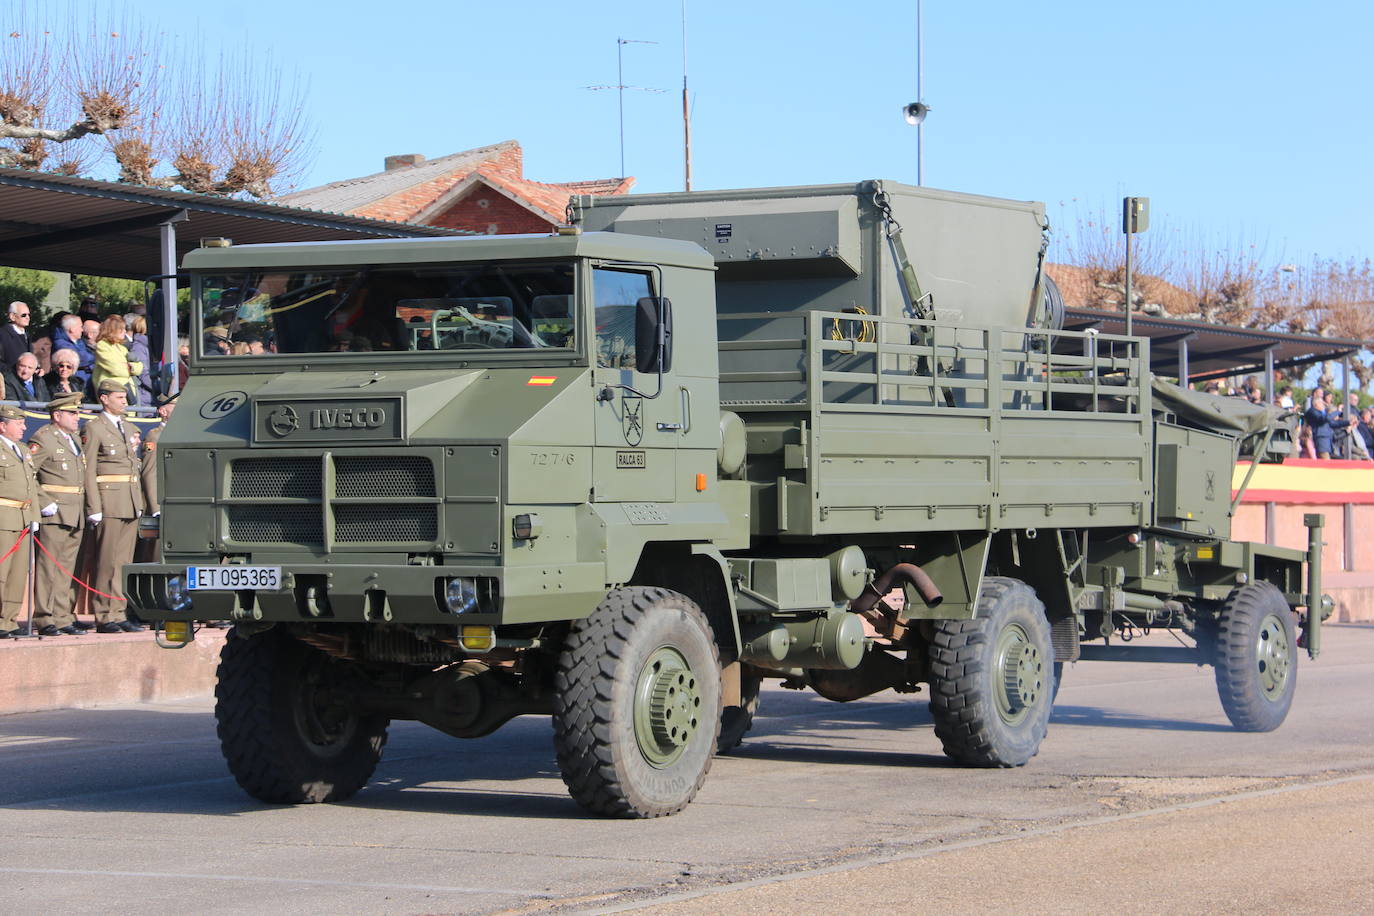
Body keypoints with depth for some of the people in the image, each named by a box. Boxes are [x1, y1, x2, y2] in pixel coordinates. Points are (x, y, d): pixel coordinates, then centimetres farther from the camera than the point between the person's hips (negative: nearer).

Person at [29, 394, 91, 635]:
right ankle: (44, 620, -4)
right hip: (53, 514, -8)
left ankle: (64, 617, 15)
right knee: (48, 566, -6)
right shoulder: (43, 439, -9)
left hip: (75, 515, 8)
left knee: (67, 568, 10)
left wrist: (88, 507, 19)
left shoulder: (73, 438, 18)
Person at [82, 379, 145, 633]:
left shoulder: (129, 428, 20)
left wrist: (139, 503, 16)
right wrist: (94, 508, -15)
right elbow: (88, 471, -9)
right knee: (108, 562, -7)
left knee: (124, 562, 7)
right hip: (109, 503, -7)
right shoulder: (94, 428, -3)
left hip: (131, 505, 7)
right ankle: (104, 617, -5)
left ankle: (119, 614, 11)